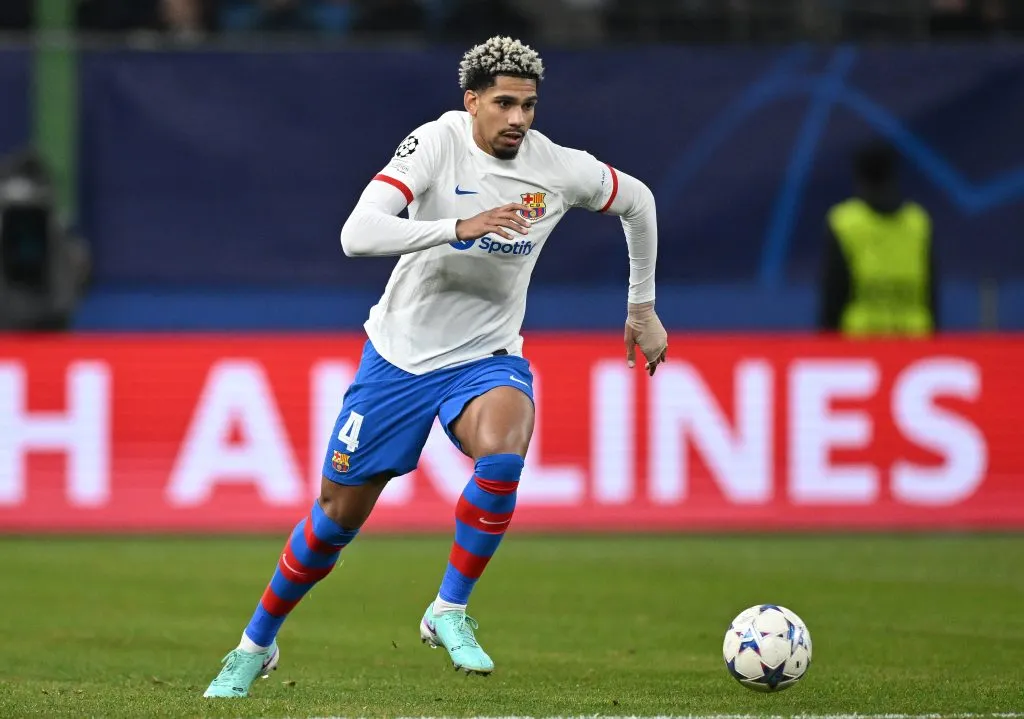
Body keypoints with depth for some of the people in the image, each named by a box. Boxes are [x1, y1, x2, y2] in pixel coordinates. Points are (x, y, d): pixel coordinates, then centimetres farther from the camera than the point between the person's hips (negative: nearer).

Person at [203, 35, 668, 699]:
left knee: (502, 452, -34)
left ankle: (449, 612, -16)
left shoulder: (557, 169, -10)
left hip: (487, 357, 1)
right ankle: (255, 647, 31)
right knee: (338, 515, 8)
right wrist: (459, 228, -43)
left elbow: (637, 201, 12)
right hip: (400, 356, -1)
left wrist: (642, 308, 16)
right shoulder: (438, 144, -18)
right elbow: (357, 234, -32)